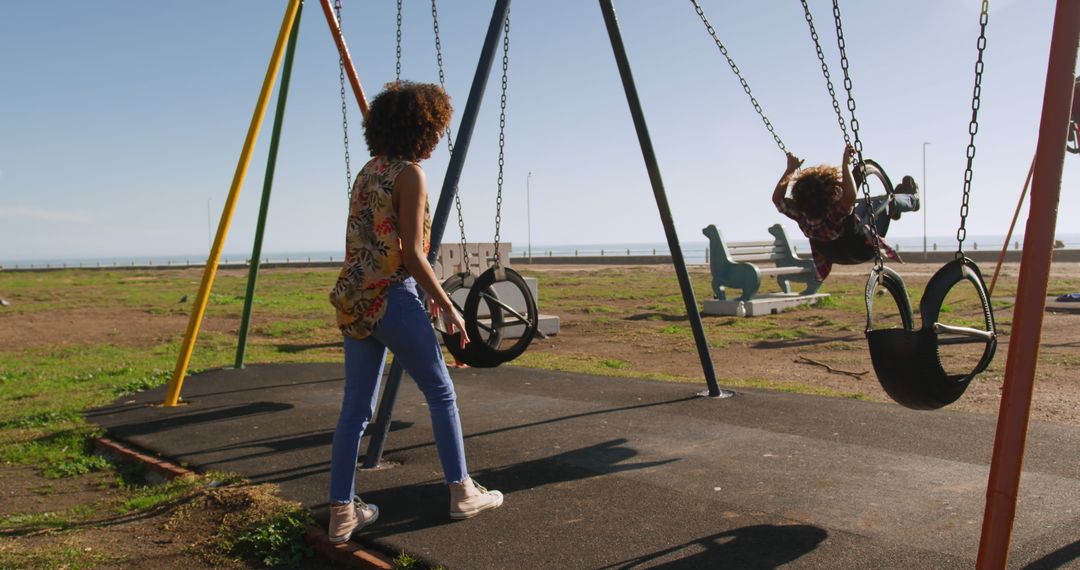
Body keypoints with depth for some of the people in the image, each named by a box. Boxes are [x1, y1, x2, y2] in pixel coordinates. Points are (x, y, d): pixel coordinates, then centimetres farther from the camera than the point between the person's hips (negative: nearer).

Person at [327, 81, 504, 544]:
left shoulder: (367, 172, 15)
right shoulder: (409, 174, -9)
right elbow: (411, 253, -15)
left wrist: (428, 294, 23)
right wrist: (447, 307, -8)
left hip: (353, 300, 8)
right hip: (391, 298, -8)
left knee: (356, 406, 9)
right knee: (441, 393, 9)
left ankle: (342, 513, 12)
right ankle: (461, 493, 19)